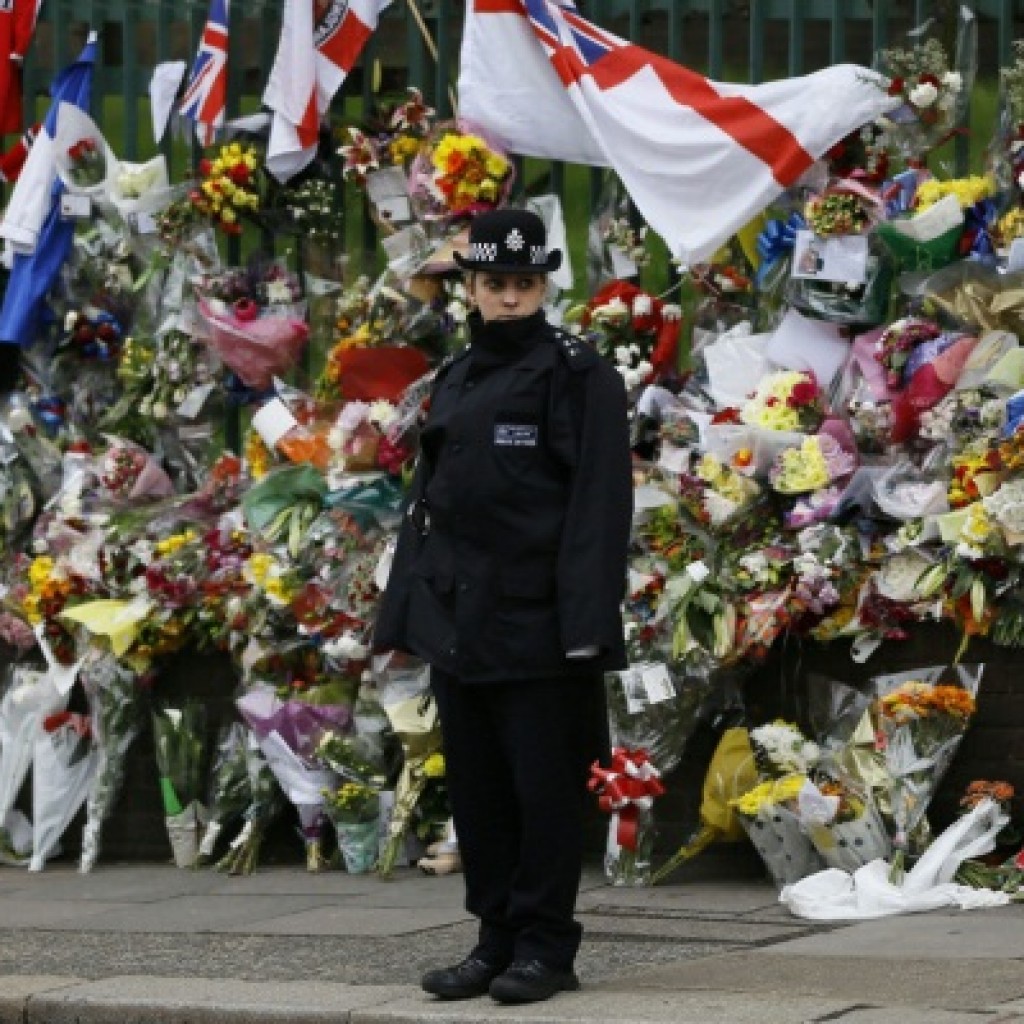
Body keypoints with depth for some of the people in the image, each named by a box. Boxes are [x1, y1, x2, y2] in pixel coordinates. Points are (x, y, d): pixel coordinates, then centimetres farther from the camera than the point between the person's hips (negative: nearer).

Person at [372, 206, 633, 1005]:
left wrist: (587, 619, -18)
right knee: (476, 790, 9)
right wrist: (404, 615, 12)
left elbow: (600, 504, -11)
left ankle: (546, 947, 5)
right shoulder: (454, 381, 15)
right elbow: (428, 498, 16)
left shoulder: (580, 376, -5)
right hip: (460, 625, 7)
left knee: (544, 789, -2)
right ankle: (497, 940, 17)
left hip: (538, 628, -7)